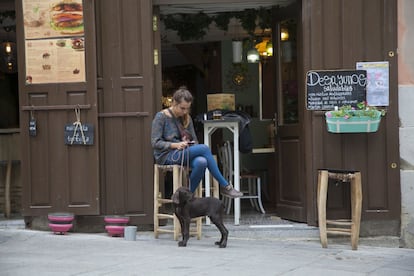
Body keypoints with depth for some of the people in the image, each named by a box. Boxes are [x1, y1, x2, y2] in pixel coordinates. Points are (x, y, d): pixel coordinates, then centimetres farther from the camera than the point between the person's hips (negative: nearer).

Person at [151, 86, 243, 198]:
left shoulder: (187, 118, 13)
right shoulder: (161, 117, -5)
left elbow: (194, 140, 17)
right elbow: (155, 143, -10)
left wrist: (188, 143, -8)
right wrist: (175, 145, -23)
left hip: (184, 153, 6)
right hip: (166, 156, -6)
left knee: (201, 162, -33)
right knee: (204, 148, -27)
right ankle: (225, 186, -21)